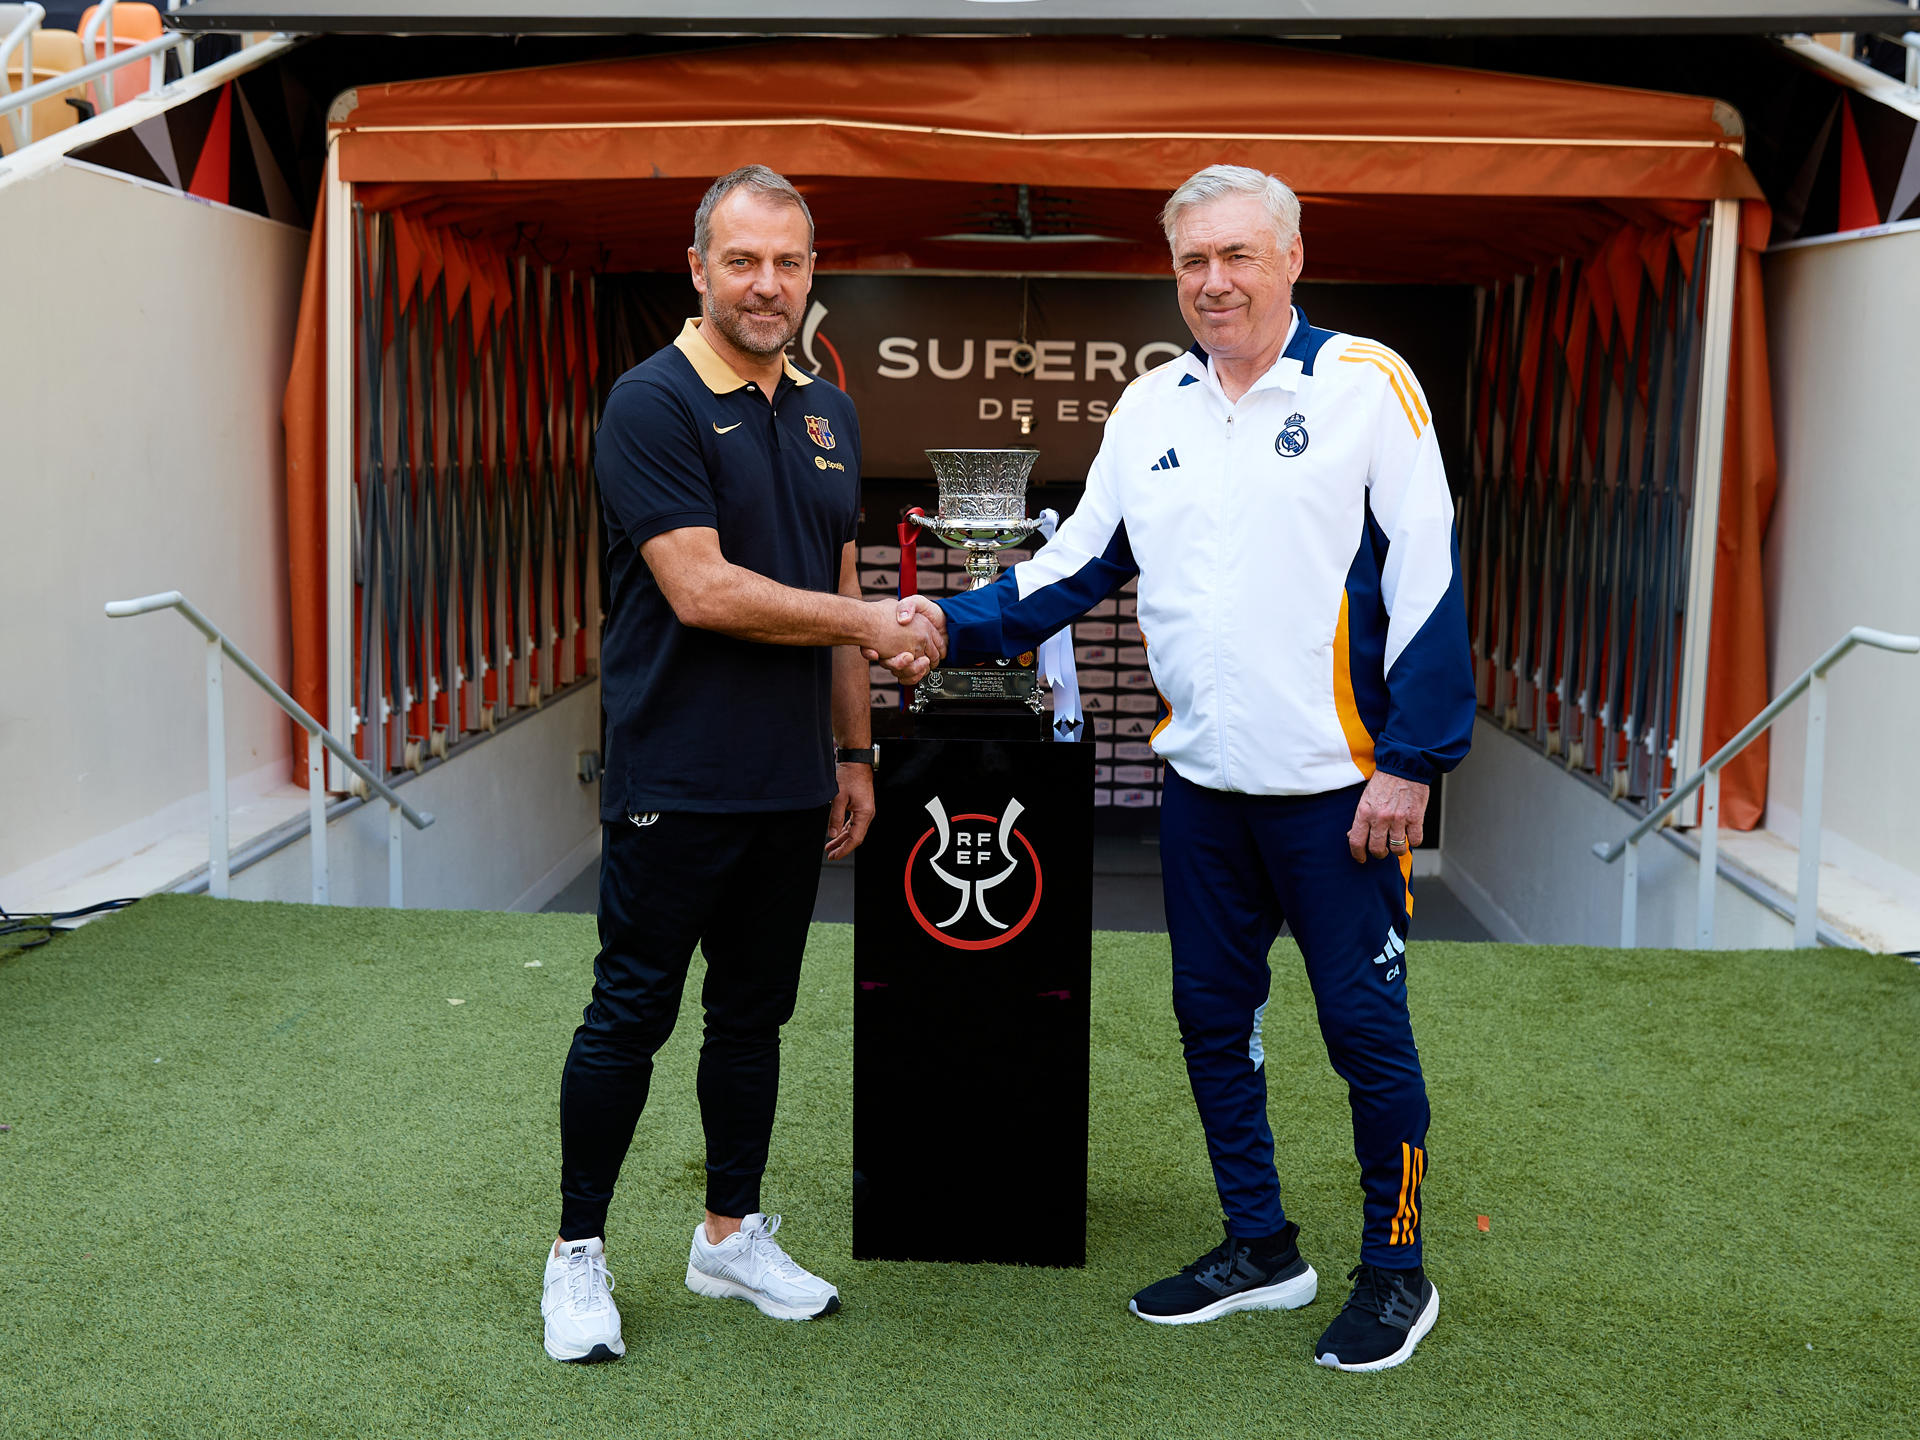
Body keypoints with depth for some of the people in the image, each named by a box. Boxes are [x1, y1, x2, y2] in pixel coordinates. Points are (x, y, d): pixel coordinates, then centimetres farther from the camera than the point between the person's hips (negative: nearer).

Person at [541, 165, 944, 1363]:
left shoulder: (829, 414, 12)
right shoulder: (654, 403, -11)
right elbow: (701, 590, -19)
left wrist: (854, 750, 13)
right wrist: (873, 625, -13)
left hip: (791, 786, 7)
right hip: (675, 781, -6)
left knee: (755, 1015, 15)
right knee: (631, 1018, 2)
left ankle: (734, 1233, 28)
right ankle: (578, 1251, 17)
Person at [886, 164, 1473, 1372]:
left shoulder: (1366, 385, -7)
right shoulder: (1150, 408, 9)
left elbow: (1426, 579, -9)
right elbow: (1079, 565, 12)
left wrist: (1411, 763, -13)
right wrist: (959, 624, -3)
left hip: (1335, 783, -5)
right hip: (1202, 778, 6)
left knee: (1365, 1024, 3)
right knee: (1212, 1014, 13)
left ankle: (1397, 1270, 21)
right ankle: (1261, 1248, 31)